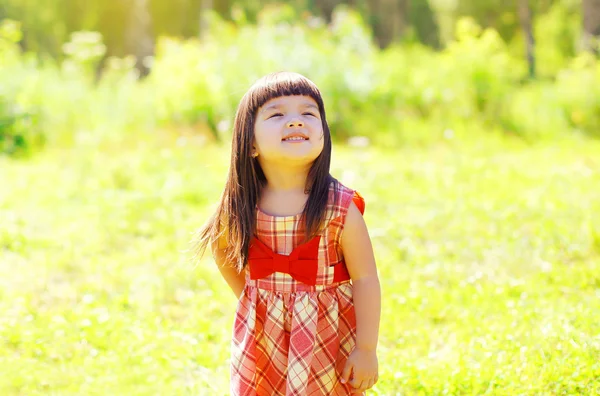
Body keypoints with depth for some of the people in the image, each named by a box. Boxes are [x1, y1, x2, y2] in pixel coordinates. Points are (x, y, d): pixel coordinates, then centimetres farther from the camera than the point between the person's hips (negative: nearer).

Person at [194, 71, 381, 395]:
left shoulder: (341, 209, -17)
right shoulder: (242, 210, -8)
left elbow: (365, 280, -13)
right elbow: (222, 250, 13)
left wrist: (366, 350, -12)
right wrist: (249, 297, 8)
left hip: (328, 339, -2)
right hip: (262, 339, 3)